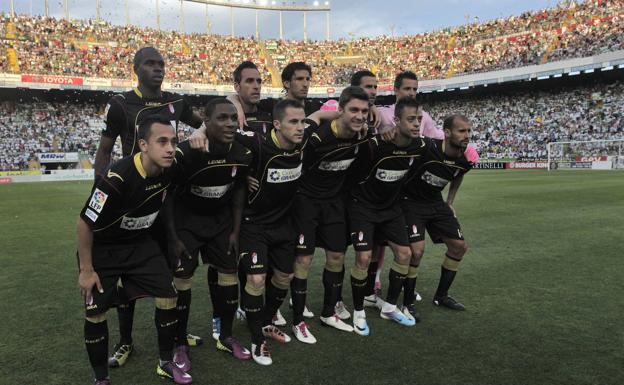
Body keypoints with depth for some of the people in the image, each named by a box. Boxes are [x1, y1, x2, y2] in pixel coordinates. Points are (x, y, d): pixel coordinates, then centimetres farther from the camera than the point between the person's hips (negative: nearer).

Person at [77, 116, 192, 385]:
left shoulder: (169, 170, -16)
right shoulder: (116, 179, -34)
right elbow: (85, 224, -22)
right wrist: (86, 270, -14)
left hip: (142, 244, 5)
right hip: (102, 249, -5)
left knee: (168, 298, 0)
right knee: (95, 314, -3)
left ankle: (166, 363, 21)